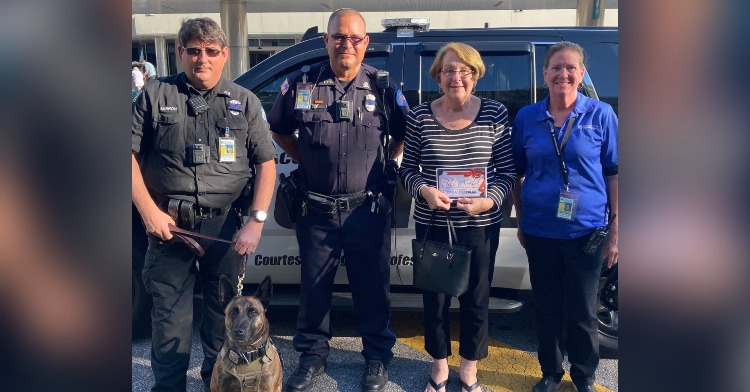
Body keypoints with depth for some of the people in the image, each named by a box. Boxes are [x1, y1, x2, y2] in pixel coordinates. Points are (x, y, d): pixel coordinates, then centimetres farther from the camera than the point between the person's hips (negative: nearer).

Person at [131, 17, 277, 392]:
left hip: (224, 225, 2)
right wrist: (149, 211, -8)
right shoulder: (155, 95, 3)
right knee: (170, 317, 6)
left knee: (223, 314, 14)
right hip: (168, 223, -1)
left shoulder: (244, 102, 7)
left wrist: (256, 221, -5)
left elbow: (266, 163, 5)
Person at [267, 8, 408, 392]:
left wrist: (383, 163, 5)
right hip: (316, 209, 1)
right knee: (313, 286, 12)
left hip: (368, 209, -1)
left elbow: (402, 134, 13)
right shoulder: (300, 84, 0)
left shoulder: (384, 87, 0)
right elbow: (279, 129, 15)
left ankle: (378, 355, 30)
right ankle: (312, 353, 32)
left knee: (372, 286, 10)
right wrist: (305, 160, 9)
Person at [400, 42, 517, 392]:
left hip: (481, 226, 0)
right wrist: (424, 190, -19)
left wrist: (488, 201, -19)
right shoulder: (420, 116, -5)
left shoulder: (495, 114, -5)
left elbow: (507, 173, -2)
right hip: (432, 226, 0)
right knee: (434, 297, 12)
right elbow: (407, 170, 1)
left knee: (476, 298, 12)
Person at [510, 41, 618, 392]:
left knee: (582, 310, 10)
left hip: (586, 230, -1)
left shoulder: (601, 115, -3)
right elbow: (517, 173, 9)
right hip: (539, 230, 2)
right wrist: (520, 221, 7)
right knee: (546, 307, 13)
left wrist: (615, 230, -4)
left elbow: (614, 174, -1)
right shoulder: (527, 117, 2)